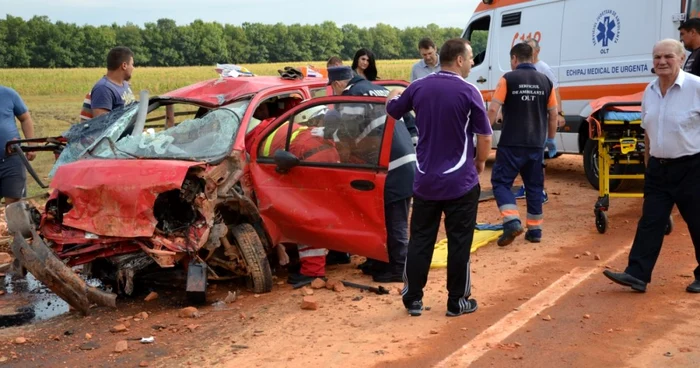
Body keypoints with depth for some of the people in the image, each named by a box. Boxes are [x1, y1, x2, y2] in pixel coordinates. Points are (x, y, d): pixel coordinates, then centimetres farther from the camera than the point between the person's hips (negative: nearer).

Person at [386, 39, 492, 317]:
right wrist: (480, 162, 10)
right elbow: (485, 137, -9)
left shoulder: (418, 87, 0)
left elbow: (392, 110, 18)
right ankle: (457, 302, 16)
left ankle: (413, 299, 18)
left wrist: (394, 95, 40)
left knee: (420, 240, 12)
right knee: (459, 243, 7)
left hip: (425, 180, 4)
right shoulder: (468, 92, -12)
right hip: (460, 181, -4)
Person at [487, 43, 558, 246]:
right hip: (536, 144, 5)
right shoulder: (545, 81, 8)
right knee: (534, 186, 13)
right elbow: (553, 114, 11)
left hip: (511, 143, -4)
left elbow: (493, 109, -11)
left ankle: (512, 222, -13)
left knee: (501, 181, 4)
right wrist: (551, 139, 22)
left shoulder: (508, 78, -6)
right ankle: (535, 230, 16)